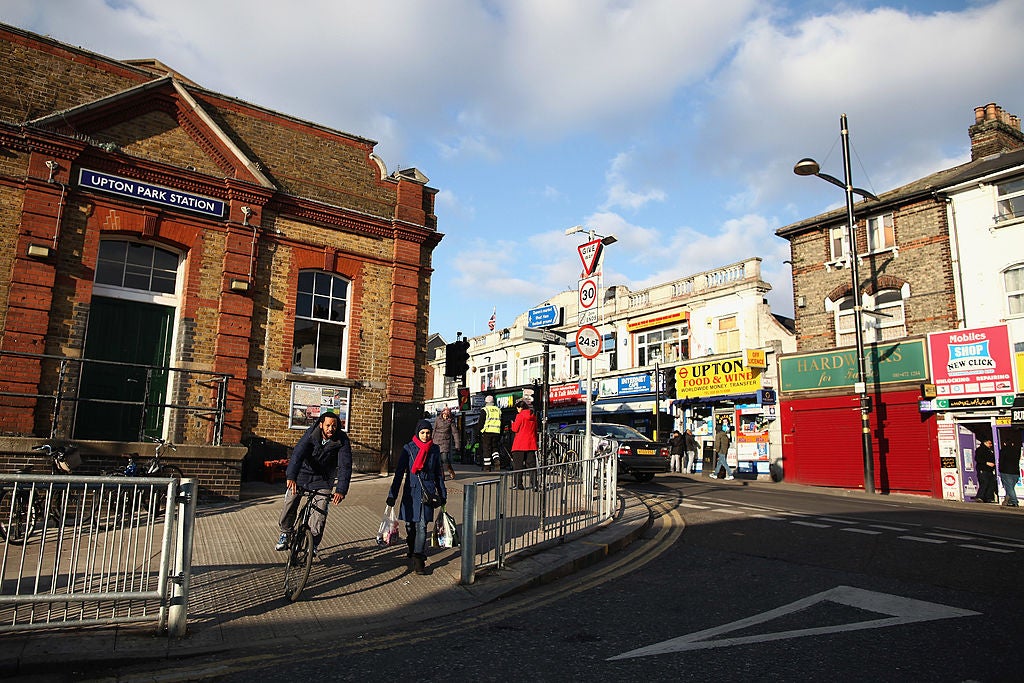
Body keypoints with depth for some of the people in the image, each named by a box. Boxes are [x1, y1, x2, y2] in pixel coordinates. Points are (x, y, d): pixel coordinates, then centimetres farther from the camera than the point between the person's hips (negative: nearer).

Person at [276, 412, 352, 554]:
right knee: (290, 502, -1)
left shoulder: (342, 440, -22)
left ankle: (313, 543, 8)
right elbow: (298, 453, -36)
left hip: (324, 478, 0)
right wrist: (291, 477, -52)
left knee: (320, 510, -11)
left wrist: (341, 490, -41)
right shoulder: (311, 434, -23)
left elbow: (345, 466, -28)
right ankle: (285, 533, 25)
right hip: (304, 472, 0)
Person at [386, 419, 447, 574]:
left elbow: (439, 474, 14)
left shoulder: (435, 449, 6)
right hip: (411, 490, 0)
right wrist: (392, 495, -9)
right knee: (410, 526, 7)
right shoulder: (409, 448, -1)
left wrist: (442, 495, 16)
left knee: (422, 526, -9)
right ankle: (413, 555, 27)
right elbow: (399, 472, -4)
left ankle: (418, 558, -6)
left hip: (428, 491, 0)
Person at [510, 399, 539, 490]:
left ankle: (517, 483, 1)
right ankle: (534, 484, 1)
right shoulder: (533, 416, 10)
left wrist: (513, 423, 13)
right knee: (531, 464, 6)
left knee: (518, 464, 3)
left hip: (520, 444, -5)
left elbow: (515, 429, -7)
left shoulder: (520, 415, -8)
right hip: (531, 443, 5)